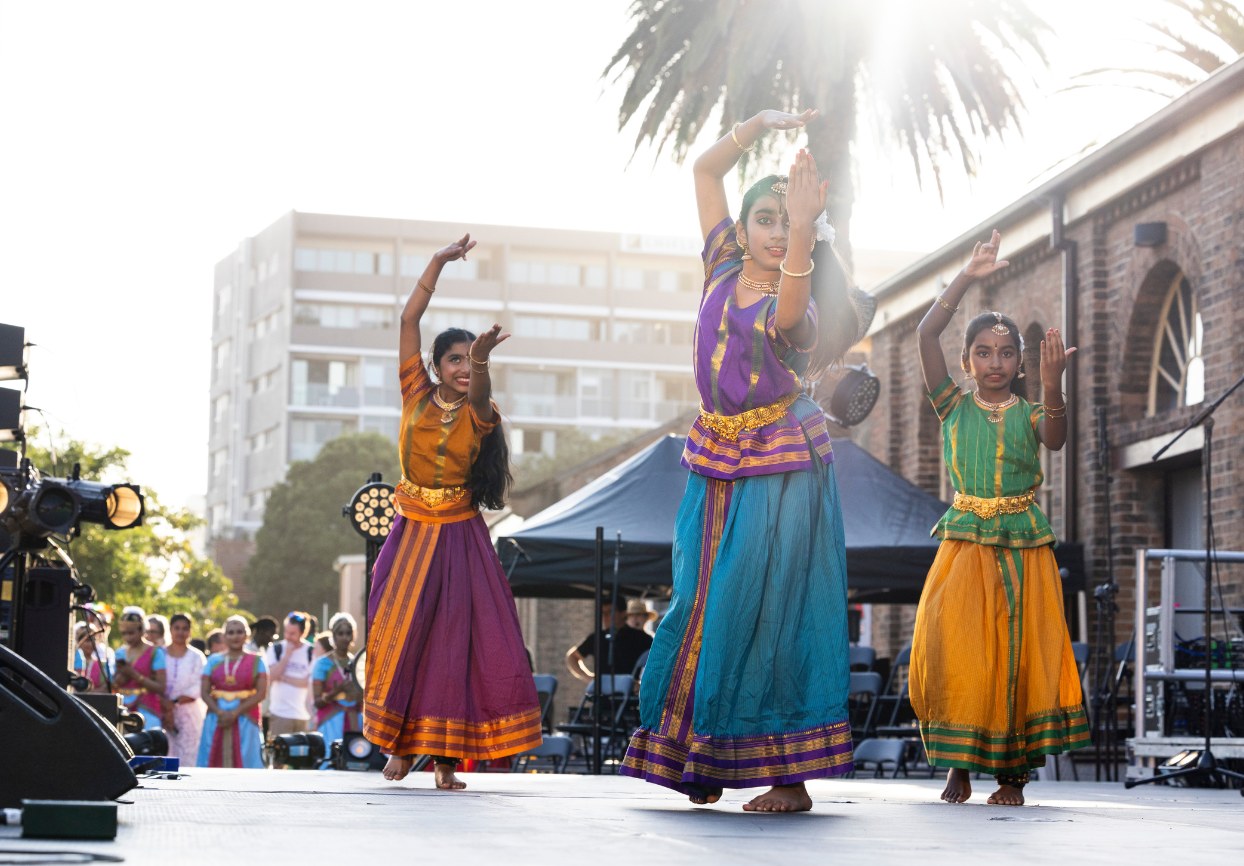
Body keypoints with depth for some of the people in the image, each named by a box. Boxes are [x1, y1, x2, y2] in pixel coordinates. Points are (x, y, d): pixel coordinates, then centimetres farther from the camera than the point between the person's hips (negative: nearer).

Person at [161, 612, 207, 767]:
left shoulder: (197, 657, 5)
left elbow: (198, 689, -4)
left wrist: (174, 702, -12)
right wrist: (166, 704, -15)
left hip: (189, 714, -1)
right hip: (162, 712, 1)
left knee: (188, 757, -6)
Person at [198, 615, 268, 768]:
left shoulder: (256, 662, 4)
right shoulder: (214, 661, 10)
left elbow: (261, 693, -5)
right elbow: (204, 692, 3)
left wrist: (235, 713, -13)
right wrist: (220, 712, -14)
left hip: (245, 720, -2)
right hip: (217, 721, 2)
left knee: (244, 763, -7)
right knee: (214, 763, -2)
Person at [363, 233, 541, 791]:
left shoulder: (477, 415, -1)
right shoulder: (416, 396, 2)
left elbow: (479, 389, -26)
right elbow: (408, 320, -3)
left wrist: (482, 359, -48)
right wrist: (439, 262, -7)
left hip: (460, 539, -1)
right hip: (412, 534, 1)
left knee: (457, 641, -6)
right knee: (400, 635, 0)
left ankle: (446, 758, -5)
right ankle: (399, 745, 10)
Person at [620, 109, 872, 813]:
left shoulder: (798, 310, -13)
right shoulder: (725, 266, 5)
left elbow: (787, 313, -40)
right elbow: (706, 170, 11)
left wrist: (806, 228, -52)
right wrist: (761, 123, -1)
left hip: (781, 470, -6)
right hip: (718, 465, 6)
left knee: (768, 611, -10)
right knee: (703, 606, 6)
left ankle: (789, 777, -8)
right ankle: (702, 762, 14)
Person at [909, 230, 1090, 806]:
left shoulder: (1030, 413, 6)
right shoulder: (954, 406, 5)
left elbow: (1055, 439, -18)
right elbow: (926, 333, -6)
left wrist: (1052, 387, -35)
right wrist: (968, 277, -13)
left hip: (1024, 549, 0)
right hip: (965, 545, 0)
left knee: (1021, 655, -1)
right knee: (953, 651, -12)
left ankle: (1013, 771, 8)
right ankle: (959, 763, 1)